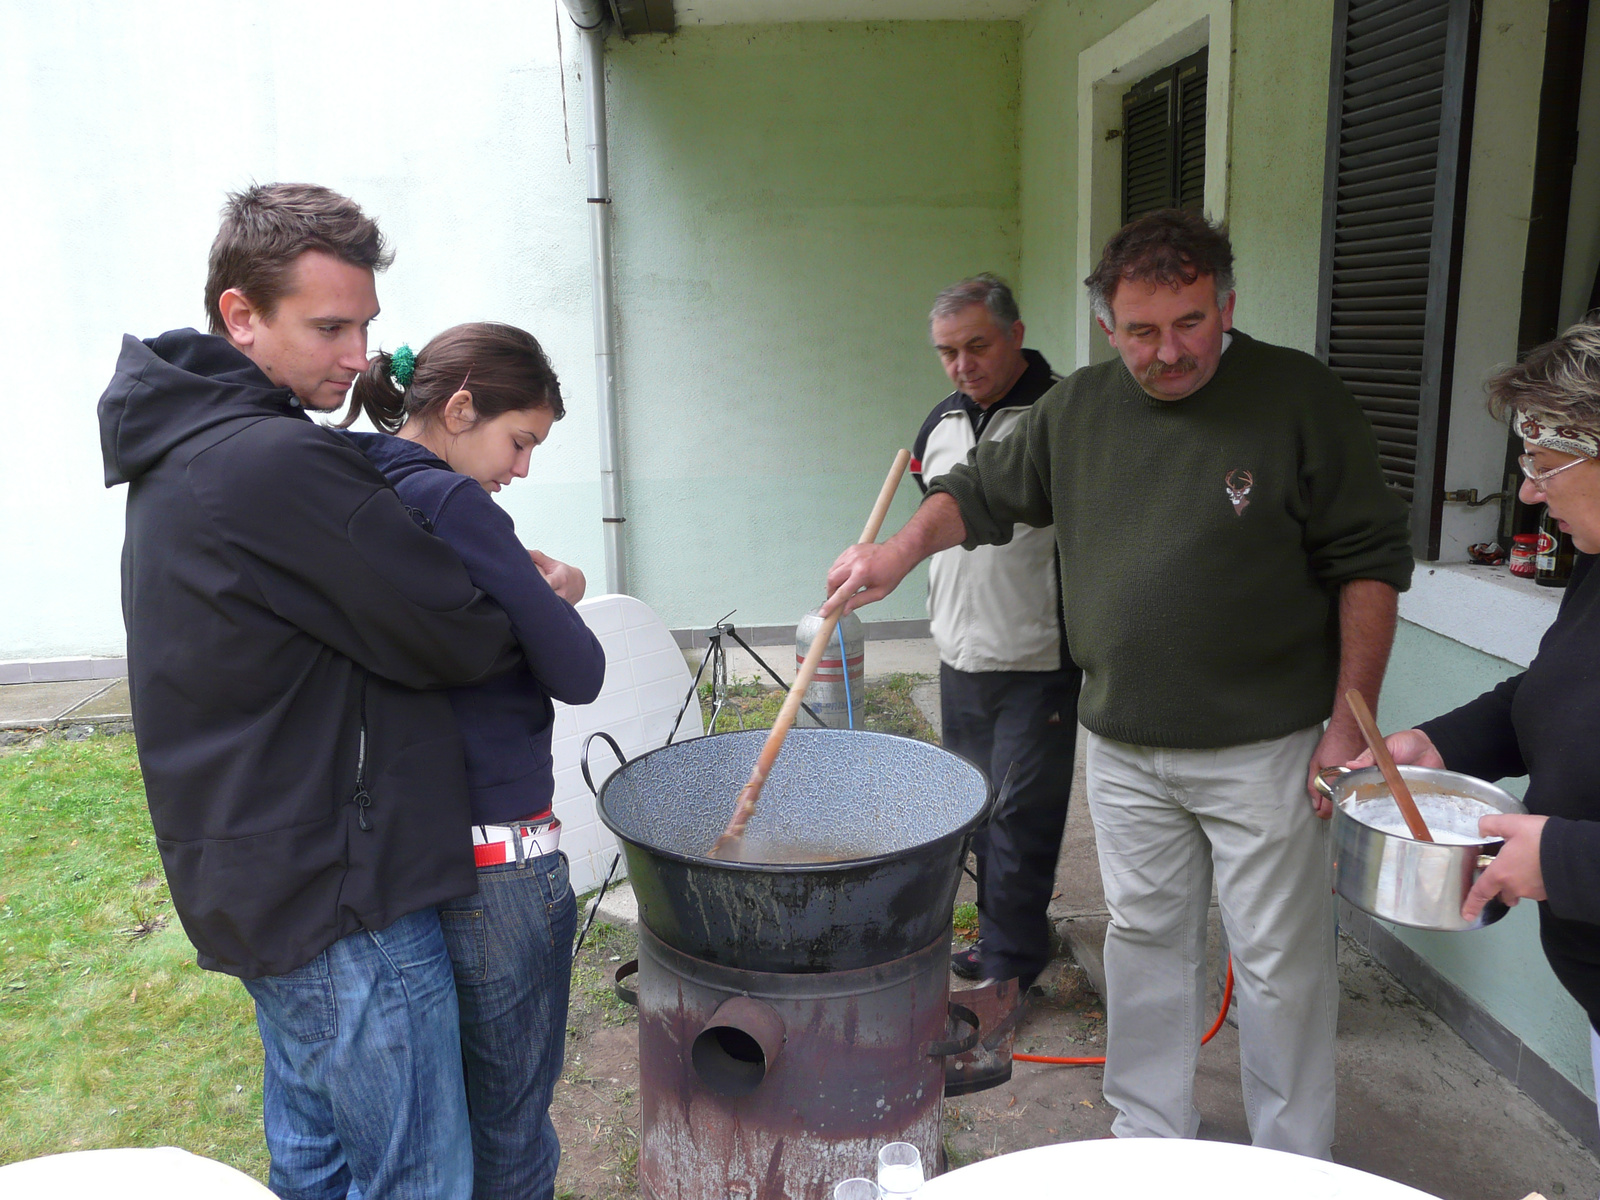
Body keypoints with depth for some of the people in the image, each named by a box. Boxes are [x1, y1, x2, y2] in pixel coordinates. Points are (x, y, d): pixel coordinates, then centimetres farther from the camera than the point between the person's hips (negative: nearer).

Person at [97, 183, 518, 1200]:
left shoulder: (181, 450, 10)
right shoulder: (282, 464, -23)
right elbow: (458, 642, -19)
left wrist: (495, 580, 2)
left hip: (257, 878, 10)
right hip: (339, 888, -10)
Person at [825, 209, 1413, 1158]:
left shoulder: (1299, 397, -9)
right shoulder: (1077, 410, 4)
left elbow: (1370, 563, -7)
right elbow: (984, 494, 14)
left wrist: (1350, 722, -10)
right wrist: (902, 549, -5)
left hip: (1264, 749, -4)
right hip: (1125, 749, 4)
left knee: (1281, 964, 8)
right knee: (1146, 943, 16)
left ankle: (1294, 1167, 29)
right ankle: (1151, 1138, 34)